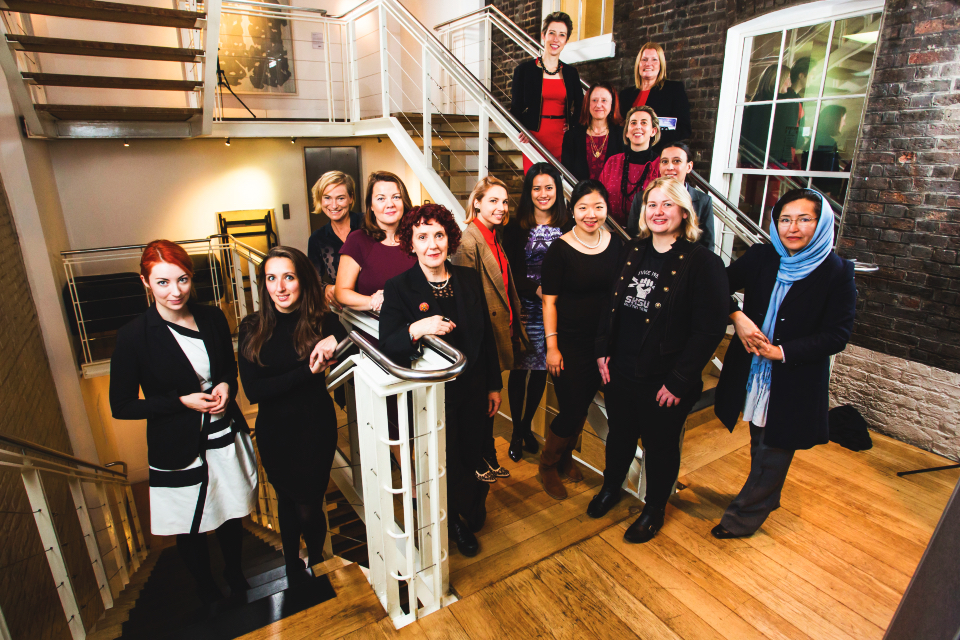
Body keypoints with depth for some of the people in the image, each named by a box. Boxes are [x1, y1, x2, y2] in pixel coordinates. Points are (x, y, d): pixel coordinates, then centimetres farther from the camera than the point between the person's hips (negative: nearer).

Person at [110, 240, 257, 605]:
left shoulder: (213, 318, -5)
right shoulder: (134, 336, -16)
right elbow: (121, 406, -9)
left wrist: (226, 385, -11)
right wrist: (182, 401, -19)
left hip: (225, 435, 3)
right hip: (177, 450, -3)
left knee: (231, 516, 21)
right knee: (191, 532, 17)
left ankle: (235, 575, 49)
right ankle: (208, 594, 44)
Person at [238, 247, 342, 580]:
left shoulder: (322, 322, -12)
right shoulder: (252, 328, -7)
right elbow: (253, 391, -15)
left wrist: (339, 337, -36)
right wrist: (307, 371, -23)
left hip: (315, 428, -2)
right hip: (273, 431, 3)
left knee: (308, 507, 8)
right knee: (287, 500, 22)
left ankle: (317, 564, 41)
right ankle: (292, 566, 50)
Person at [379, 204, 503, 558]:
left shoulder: (470, 279, 0)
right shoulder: (399, 288, -12)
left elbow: (486, 335, 7)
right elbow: (388, 346, -20)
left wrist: (494, 385, 10)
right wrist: (415, 330, -41)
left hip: (473, 389, 4)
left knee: (473, 456, 18)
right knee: (446, 460, 14)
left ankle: (470, 508, 51)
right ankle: (455, 520, 45)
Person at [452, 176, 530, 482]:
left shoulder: (494, 239, 11)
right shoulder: (469, 241, -18)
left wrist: (513, 328, 14)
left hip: (499, 334, 9)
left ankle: (488, 457, 38)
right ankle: (475, 460, 29)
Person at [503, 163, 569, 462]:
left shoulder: (567, 227, 5)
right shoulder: (516, 227, -3)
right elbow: (509, 272, -8)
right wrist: (537, 288, -19)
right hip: (525, 308, -2)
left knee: (542, 368, 11)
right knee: (519, 368, 5)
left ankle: (527, 426, 32)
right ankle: (516, 432, 23)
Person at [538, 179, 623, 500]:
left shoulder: (615, 243, 2)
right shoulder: (560, 249, -12)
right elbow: (549, 301, -10)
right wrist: (552, 346, -13)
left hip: (603, 340, 5)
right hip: (569, 343, -5)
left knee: (583, 404, 17)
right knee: (571, 410, -1)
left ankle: (566, 457, 42)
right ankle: (547, 466, 26)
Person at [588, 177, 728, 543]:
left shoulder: (703, 262, -14)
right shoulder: (633, 252, 4)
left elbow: (710, 330, -15)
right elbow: (612, 305, 11)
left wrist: (678, 381, -16)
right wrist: (603, 351, 5)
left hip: (664, 382, -4)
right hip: (619, 372, 5)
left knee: (660, 446, 16)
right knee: (619, 435, 23)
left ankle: (654, 510, 41)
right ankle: (611, 488, 49)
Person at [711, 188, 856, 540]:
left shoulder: (837, 272, -11)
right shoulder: (760, 257, -2)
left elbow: (837, 336, -12)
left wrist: (782, 351, -19)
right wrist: (737, 316, -13)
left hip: (795, 381, -3)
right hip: (753, 373, 4)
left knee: (772, 452, 10)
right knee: (760, 442, 21)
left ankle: (743, 517, 29)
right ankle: (767, 497, 47)